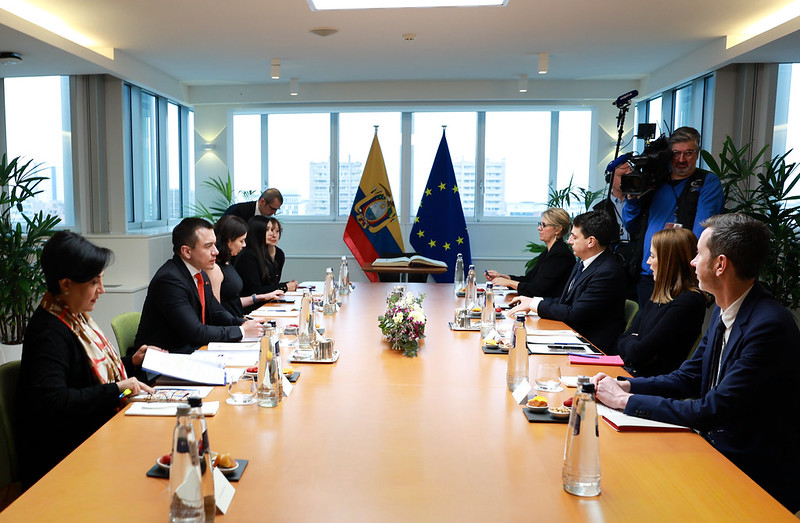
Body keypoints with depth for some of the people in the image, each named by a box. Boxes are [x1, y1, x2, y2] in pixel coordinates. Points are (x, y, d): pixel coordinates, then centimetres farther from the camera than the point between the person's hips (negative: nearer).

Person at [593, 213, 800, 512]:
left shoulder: (770, 327, -26)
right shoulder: (724, 311, 3)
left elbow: (712, 412, -27)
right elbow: (687, 378, 9)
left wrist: (626, 401, -21)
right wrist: (625, 386, -6)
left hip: (759, 477, -7)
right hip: (718, 449, 7)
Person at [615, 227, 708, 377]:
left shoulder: (689, 301, -16)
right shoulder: (660, 295, 13)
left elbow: (638, 353, -18)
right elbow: (622, 341, 12)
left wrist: (631, 342, 2)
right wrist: (635, 343, -8)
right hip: (630, 373, 8)